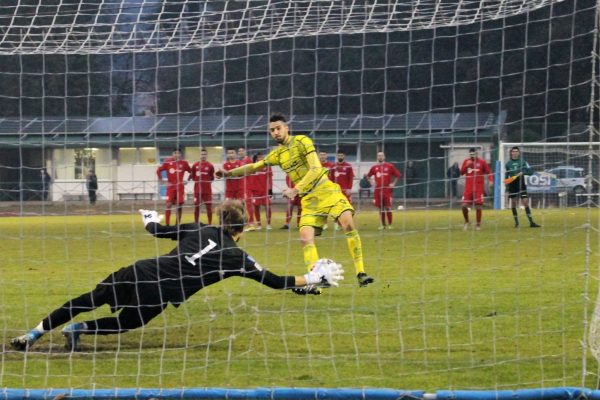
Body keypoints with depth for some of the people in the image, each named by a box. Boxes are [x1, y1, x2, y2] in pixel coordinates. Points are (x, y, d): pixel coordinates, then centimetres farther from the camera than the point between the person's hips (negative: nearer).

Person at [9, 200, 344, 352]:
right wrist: (312, 279, 14)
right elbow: (273, 282, 5)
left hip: (139, 272, 4)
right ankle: (77, 329, -3)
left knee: (89, 300, 14)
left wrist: (150, 220, 49)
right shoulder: (236, 257, 4)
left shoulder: (198, 230, 15)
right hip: (155, 297, -4)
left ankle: (32, 335, 11)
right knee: (127, 323, 21)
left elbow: (159, 231, 25)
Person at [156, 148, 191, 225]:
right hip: (171, 187, -2)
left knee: (180, 205, 2)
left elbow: (191, 172, 15)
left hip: (180, 187, 2)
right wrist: (161, 180, -1)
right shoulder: (167, 162, -3)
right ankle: (167, 224, -7)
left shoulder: (184, 163, 2)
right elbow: (159, 170, 4)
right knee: (169, 204, -9)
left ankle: (177, 224, 12)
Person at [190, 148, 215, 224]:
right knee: (196, 207, 5)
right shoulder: (195, 165, 3)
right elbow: (192, 176, 11)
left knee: (209, 207, -1)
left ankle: (210, 224, 5)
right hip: (197, 190, 2)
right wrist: (197, 181, 1)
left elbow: (212, 178, 4)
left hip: (207, 190, -2)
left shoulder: (210, 166, -2)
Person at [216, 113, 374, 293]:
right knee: (305, 236, -13)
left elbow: (316, 169, -15)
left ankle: (361, 274, -20)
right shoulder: (277, 154, 13)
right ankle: (314, 284, -13)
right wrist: (229, 173, 9)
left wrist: (296, 190, -22)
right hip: (309, 199, 6)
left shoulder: (302, 141, -6)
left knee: (348, 223, -23)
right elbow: (254, 167, 22)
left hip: (327, 190, -6)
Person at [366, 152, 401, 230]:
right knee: (380, 208, 5)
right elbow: (368, 176, 21)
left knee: (388, 207, -5)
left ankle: (389, 224, 2)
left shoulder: (389, 166, 0)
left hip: (387, 189, -3)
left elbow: (398, 175, 5)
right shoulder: (374, 167, 9)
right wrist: (372, 183, 9)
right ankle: (383, 225, 12)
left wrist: (393, 183, -2)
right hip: (378, 190, 3)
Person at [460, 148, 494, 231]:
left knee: (478, 206, -2)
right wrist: (466, 165, -12)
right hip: (468, 187, 2)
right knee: (464, 205, -5)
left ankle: (478, 224, 11)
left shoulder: (482, 162, 0)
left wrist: (490, 180, -15)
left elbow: (489, 172, 1)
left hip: (479, 188, -2)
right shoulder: (466, 161, 7)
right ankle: (466, 222, 17)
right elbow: (462, 172, 4)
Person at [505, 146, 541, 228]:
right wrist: (506, 189, 8)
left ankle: (531, 222, -8)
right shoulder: (508, 164, 6)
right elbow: (506, 176, 12)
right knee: (513, 204, 3)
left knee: (526, 203, -8)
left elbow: (530, 171, -3)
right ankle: (516, 222, 15)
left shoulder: (523, 162, 1)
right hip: (512, 186, 2)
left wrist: (523, 172, -20)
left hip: (522, 185, -2)